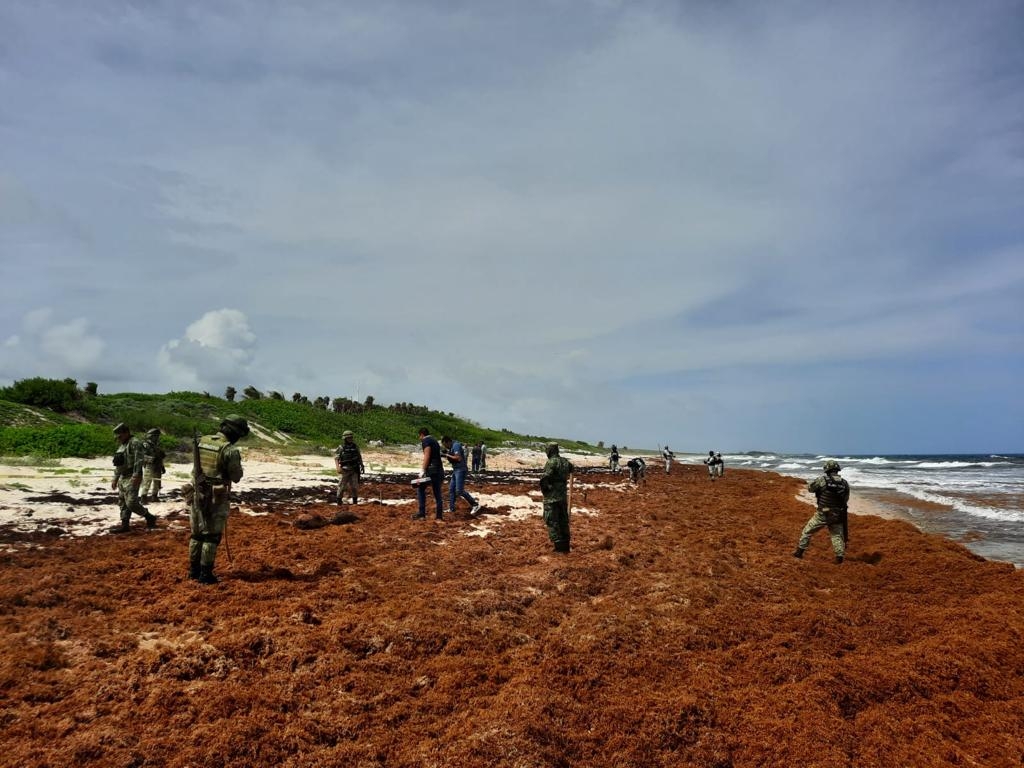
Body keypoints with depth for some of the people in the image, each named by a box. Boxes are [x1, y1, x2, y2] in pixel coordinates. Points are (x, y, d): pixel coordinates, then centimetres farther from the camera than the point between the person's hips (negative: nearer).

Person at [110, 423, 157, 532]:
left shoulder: (135, 443, -11)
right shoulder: (121, 446, 19)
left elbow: (139, 461, -21)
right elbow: (118, 464, 26)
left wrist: (136, 476, -27)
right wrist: (115, 479, 23)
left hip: (132, 478, -10)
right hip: (122, 478, 10)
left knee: (131, 503, -15)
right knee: (122, 503, 10)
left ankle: (150, 518, -1)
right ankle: (125, 525, 15)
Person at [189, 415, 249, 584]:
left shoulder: (200, 441, 3)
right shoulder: (230, 450, -18)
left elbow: (197, 467, 14)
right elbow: (236, 477, -10)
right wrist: (237, 463, 6)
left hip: (198, 493, 6)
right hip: (217, 497, -6)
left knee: (197, 533, 18)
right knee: (212, 536, 3)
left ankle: (194, 570, 26)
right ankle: (205, 574, 6)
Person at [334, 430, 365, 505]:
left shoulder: (355, 447, 6)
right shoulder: (341, 448, -5)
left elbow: (359, 457, 15)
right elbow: (336, 458, -9)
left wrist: (362, 466, 14)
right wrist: (338, 467, -22)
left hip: (354, 470, 3)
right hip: (344, 470, -3)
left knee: (355, 486, 3)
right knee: (342, 486, 1)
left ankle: (355, 501, 13)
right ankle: (339, 501, 12)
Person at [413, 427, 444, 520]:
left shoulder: (425, 441, -3)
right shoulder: (435, 441, 23)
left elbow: (427, 456, -15)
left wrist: (422, 470, -19)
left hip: (431, 469, -8)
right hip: (439, 469, 8)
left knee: (420, 488, 0)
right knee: (437, 492, 10)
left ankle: (422, 513, -6)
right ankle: (439, 514, 10)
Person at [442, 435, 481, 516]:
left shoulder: (456, 445, -14)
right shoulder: (452, 447, 16)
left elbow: (458, 458, -25)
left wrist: (448, 455, -14)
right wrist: (447, 455, 3)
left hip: (460, 470, -10)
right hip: (455, 470, 10)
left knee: (459, 491, -14)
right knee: (451, 489, 11)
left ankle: (475, 505, -7)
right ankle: (451, 509, 17)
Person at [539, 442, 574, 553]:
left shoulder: (551, 462, -16)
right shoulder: (565, 462, 7)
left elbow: (544, 478, -24)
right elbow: (571, 470, 28)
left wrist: (544, 490, -8)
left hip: (552, 497, -7)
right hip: (563, 495, 7)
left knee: (552, 521, -2)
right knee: (563, 520, 14)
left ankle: (558, 545, -5)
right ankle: (565, 545, 19)